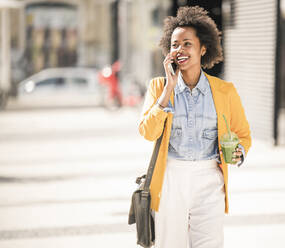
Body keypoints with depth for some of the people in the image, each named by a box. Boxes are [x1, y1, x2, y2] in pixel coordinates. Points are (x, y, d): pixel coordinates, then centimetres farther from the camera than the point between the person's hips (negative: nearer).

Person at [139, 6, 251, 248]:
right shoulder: (159, 86, 4)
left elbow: (243, 134, 15)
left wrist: (237, 152, -8)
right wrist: (169, 87, -10)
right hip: (170, 179, 0)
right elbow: (148, 132, -9)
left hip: (209, 181, 0)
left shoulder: (225, 91, 4)